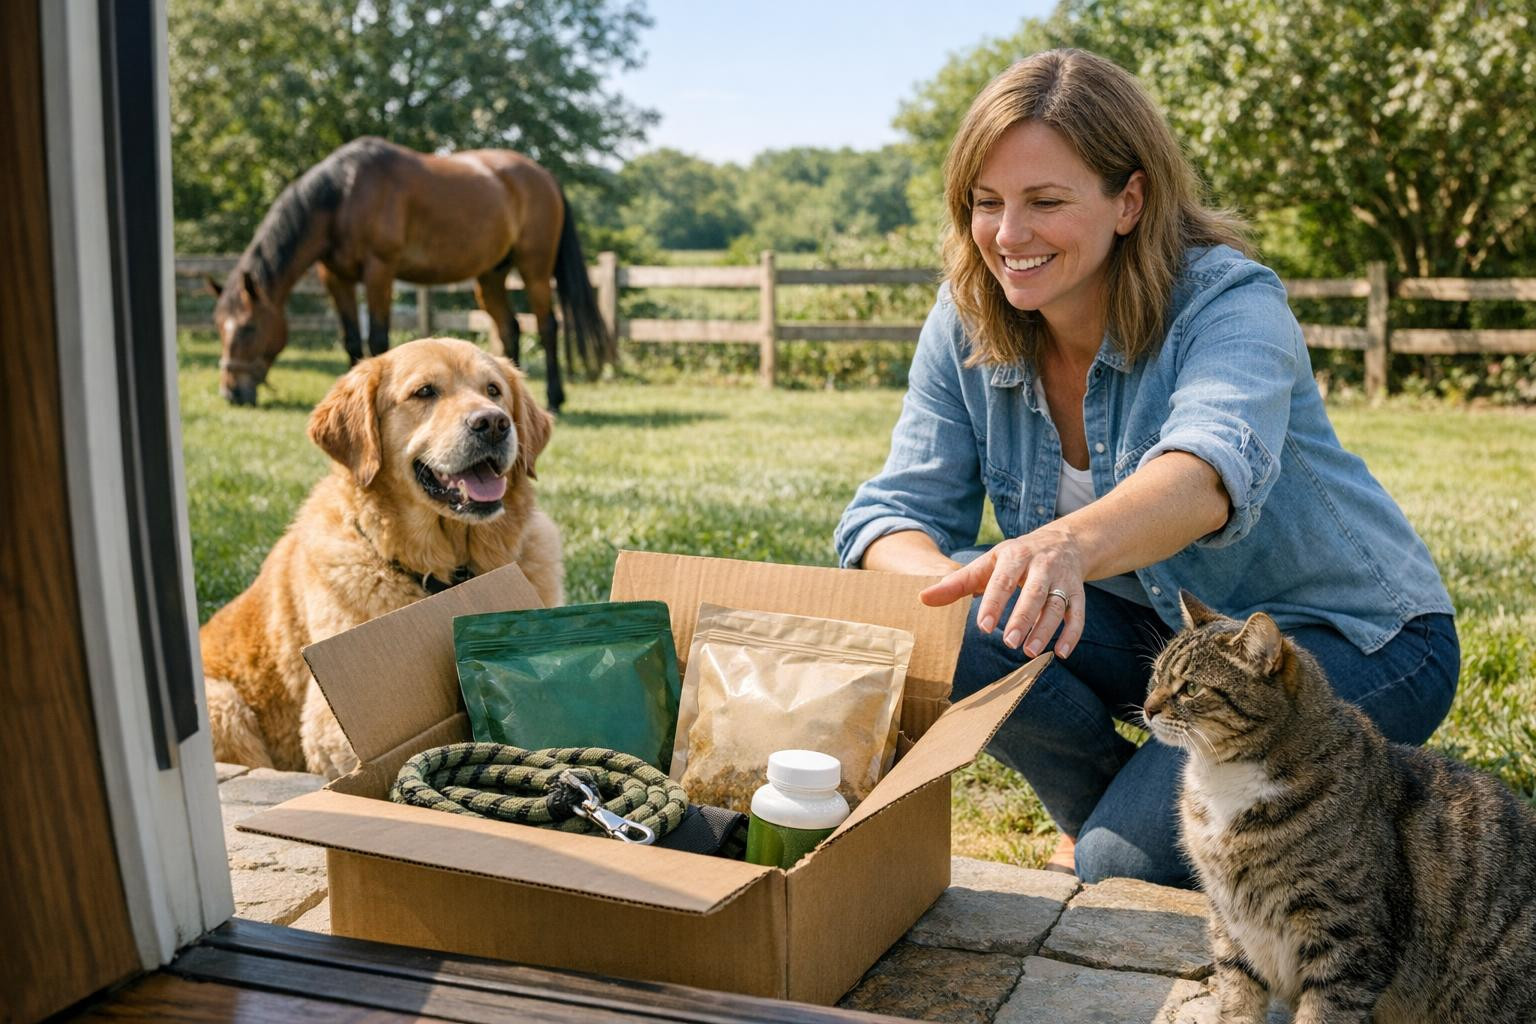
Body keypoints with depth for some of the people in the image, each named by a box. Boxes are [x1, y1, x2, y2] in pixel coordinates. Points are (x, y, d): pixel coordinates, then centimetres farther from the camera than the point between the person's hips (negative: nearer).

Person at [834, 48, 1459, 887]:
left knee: (1127, 863, -24)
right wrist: (946, 585, -38)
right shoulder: (967, 323, -9)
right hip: (1162, 627, 5)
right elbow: (898, 507, -13)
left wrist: (1071, 544, -68)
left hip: (1352, 639, -5)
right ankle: (1098, 811, 5)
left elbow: (1210, 470, -47)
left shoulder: (1230, 304, -25)